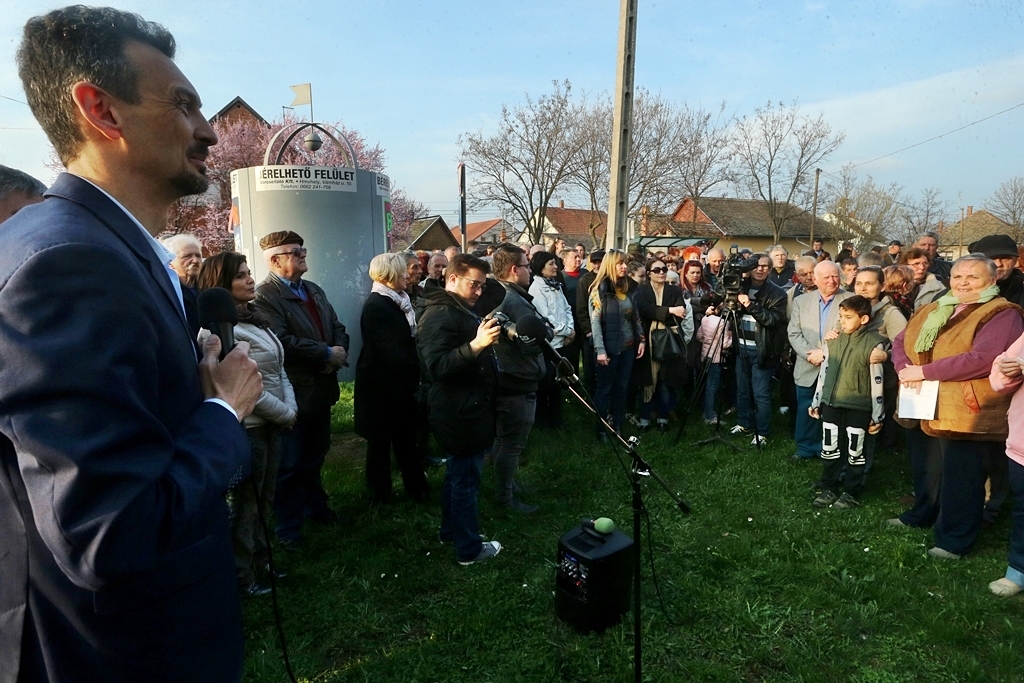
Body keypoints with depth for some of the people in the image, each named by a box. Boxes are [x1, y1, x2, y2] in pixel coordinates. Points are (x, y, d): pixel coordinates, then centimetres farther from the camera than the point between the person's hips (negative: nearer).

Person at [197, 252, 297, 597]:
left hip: (271, 425, 9)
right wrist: (286, 415, -13)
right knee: (245, 505, 8)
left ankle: (258, 560, 42)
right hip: (247, 429, -9)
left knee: (263, 501, 23)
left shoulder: (254, 319, 9)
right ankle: (240, 577, 27)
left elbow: (278, 370, 9)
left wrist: (291, 408, -5)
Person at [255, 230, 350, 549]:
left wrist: (340, 351, -11)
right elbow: (283, 341, -28)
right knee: (289, 464, 7)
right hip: (292, 393, -8)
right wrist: (328, 354, -20)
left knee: (315, 455, 22)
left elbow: (338, 328, 10)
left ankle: (315, 504, 41)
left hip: (321, 388, 8)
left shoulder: (314, 290, 13)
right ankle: (288, 525, 23)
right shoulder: (264, 296, -16)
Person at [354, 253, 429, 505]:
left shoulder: (397, 302, 8)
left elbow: (406, 341, 8)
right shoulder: (376, 306, -19)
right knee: (381, 440, 8)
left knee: (405, 437, 15)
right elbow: (391, 351, -24)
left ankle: (416, 488, 26)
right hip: (382, 385, -8)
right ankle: (380, 494, 24)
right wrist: (417, 372, -18)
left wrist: (414, 374, -2)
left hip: (398, 382, 8)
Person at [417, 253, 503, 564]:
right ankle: (469, 548, 14)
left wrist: (488, 338, 14)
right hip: (461, 415, -11)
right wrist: (476, 345, -39)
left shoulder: (461, 310, 16)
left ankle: (451, 530, 37)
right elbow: (437, 366, -30)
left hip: (467, 412, 11)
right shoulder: (439, 316, -19)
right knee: (466, 480, 1)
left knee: (457, 475, 22)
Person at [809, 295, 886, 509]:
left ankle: (851, 493, 23)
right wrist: (816, 401, 14)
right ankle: (829, 489, 26)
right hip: (831, 403, 4)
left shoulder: (874, 343, -10)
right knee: (829, 449, 12)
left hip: (858, 407, -4)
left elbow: (877, 381, -8)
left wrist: (877, 415, -6)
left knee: (855, 452, 8)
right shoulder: (833, 340, 4)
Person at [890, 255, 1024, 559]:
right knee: (926, 469, 22)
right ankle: (921, 516, 42)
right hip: (924, 409, 7)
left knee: (959, 479, 4)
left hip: (966, 414, -7)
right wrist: (905, 368, -12)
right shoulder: (932, 311, 12)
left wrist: (924, 371, -22)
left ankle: (954, 539, 18)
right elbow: (901, 341, 10)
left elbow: (982, 359, -25)